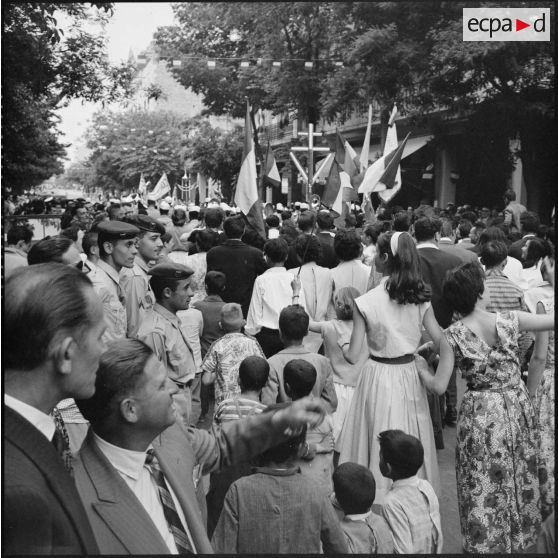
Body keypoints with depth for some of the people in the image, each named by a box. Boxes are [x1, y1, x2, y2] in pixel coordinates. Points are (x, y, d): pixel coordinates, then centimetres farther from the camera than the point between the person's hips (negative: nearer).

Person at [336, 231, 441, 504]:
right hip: (411, 376, 4)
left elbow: (353, 356, -12)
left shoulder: (366, 302, -15)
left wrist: (342, 346, 10)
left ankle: (377, 498, 22)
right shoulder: (420, 298, -5)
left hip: (379, 376, -3)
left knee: (379, 442, 10)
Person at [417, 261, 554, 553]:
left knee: (483, 485, 13)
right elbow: (549, 320, -1)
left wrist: (419, 368, 6)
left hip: (480, 413, -2)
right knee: (518, 478, 21)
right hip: (517, 407, 2)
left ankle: (484, 543, 26)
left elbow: (439, 386, -12)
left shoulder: (452, 336, -14)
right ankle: (518, 538, 39)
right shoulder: (510, 320, -12)